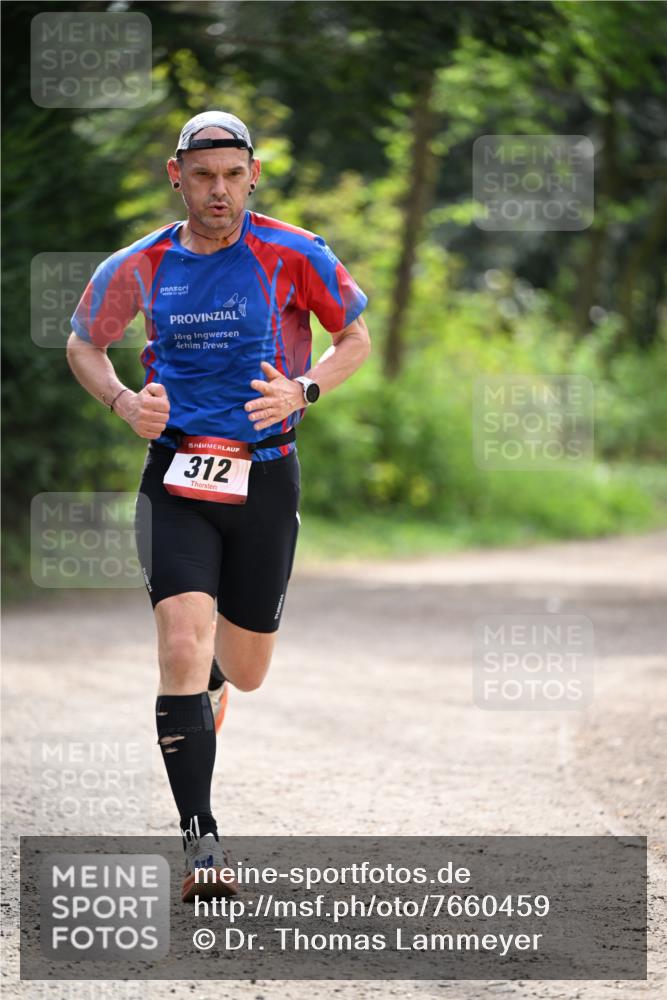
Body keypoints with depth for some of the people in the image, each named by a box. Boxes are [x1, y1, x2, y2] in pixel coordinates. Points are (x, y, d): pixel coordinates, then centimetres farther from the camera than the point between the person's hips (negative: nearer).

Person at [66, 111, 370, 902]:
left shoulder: (295, 256, -6)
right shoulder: (140, 267, 0)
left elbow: (355, 338, 6)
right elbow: (83, 344, 14)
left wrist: (302, 391, -13)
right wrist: (124, 401, -6)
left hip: (265, 475, 0)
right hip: (176, 474, 0)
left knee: (244, 673, 10)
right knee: (182, 647, -18)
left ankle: (212, 677, 51)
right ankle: (199, 843, -12)